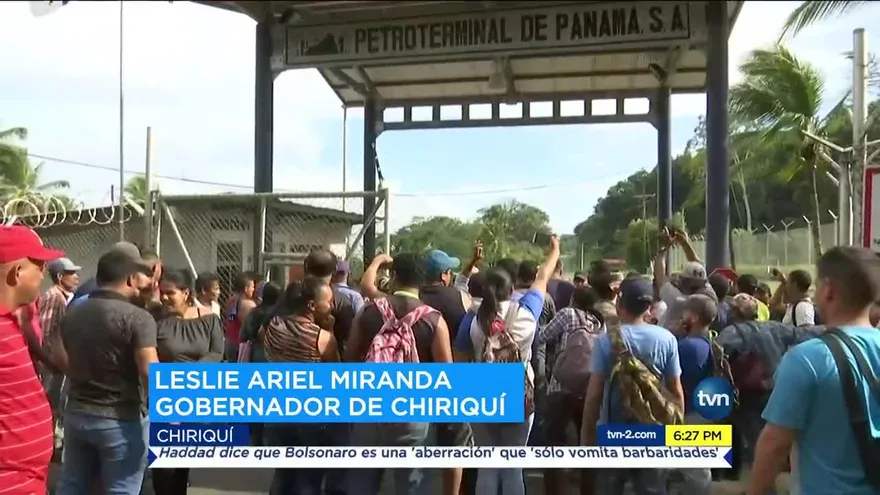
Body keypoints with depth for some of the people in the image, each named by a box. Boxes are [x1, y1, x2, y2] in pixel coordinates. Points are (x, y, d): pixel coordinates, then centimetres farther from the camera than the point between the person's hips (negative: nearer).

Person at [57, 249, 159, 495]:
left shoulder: (72, 314, 6)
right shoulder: (137, 317, -17)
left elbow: (66, 362, 18)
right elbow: (150, 373, -24)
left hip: (76, 415, 7)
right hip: (121, 420, -6)